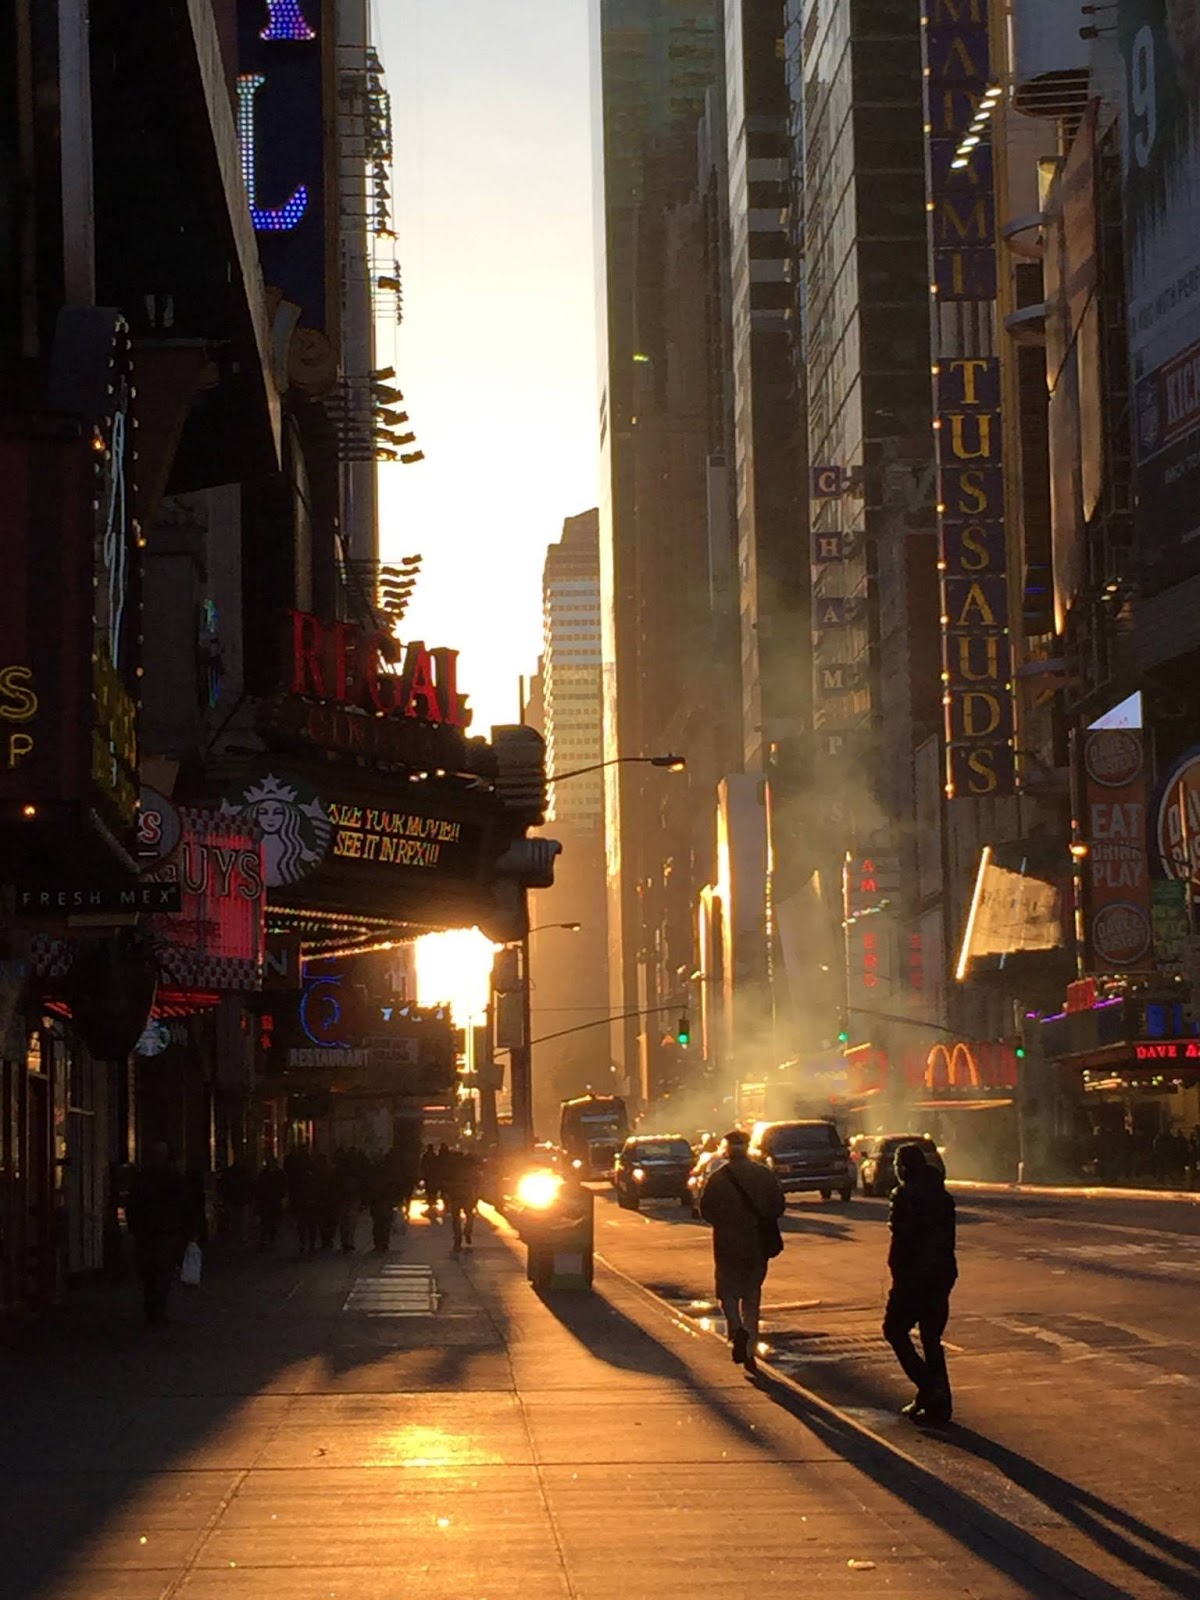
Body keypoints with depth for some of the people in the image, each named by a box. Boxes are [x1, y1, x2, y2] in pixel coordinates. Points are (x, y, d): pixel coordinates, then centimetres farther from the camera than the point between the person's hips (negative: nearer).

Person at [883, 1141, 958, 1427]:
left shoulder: (905, 1195, -13)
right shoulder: (941, 1196, 10)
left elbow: (901, 1239, -17)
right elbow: (948, 1237, 13)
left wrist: (897, 1273, -10)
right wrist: (944, 1269, 18)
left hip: (915, 1275, -7)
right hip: (943, 1274, 7)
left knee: (895, 1329, 8)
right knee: (931, 1337, 13)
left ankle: (928, 1388, -7)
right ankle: (939, 1405, 11)